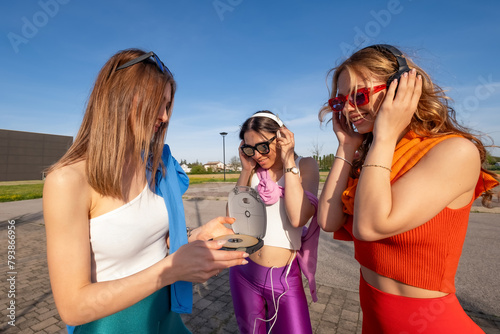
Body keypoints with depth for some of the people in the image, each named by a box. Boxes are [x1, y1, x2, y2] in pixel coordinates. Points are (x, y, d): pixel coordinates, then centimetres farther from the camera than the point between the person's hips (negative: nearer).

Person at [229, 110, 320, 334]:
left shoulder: (305, 166, -7)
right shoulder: (253, 171, 2)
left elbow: (298, 218, -22)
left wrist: (288, 162, -19)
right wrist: (246, 170, -9)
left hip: (285, 277, -3)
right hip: (245, 272, 3)